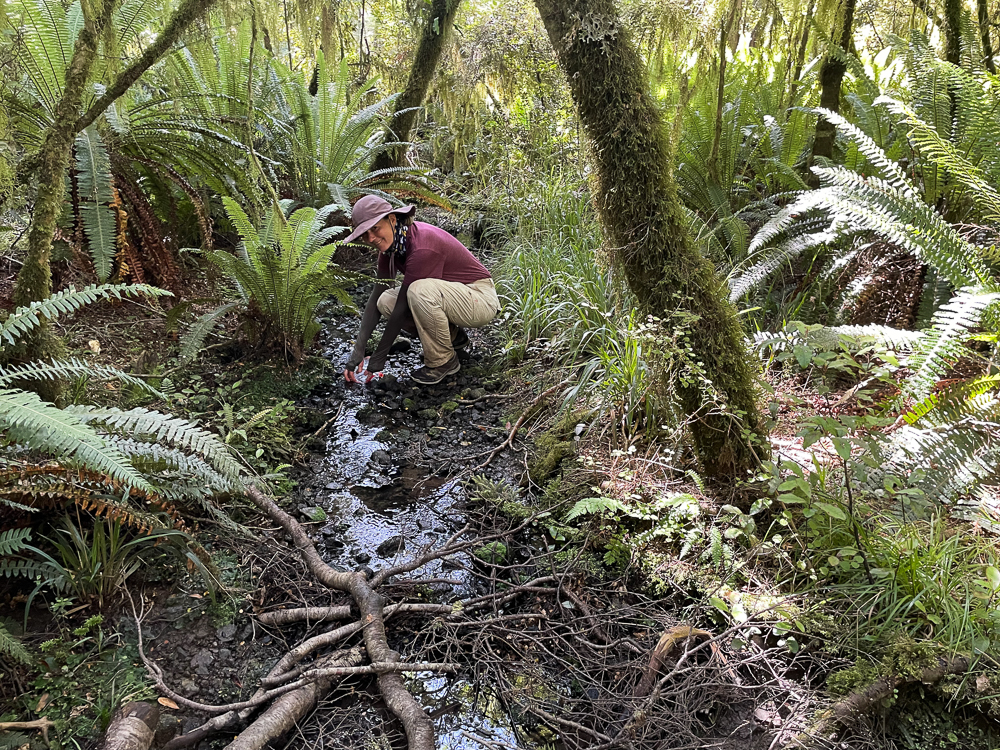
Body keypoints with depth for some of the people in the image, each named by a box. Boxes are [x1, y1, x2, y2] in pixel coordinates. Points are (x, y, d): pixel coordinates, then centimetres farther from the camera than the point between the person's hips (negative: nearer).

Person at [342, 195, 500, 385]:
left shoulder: (422, 247, -30)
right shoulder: (390, 242, -3)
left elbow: (402, 307, -27)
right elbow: (375, 297, -3)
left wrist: (379, 356, -20)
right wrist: (358, 350, -10)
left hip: (481, 299, -9)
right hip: (447, 294, 9)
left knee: (420, 291, -36)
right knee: (385, 302, -9)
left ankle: (444, 361, -12)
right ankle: (452, 335, 9)